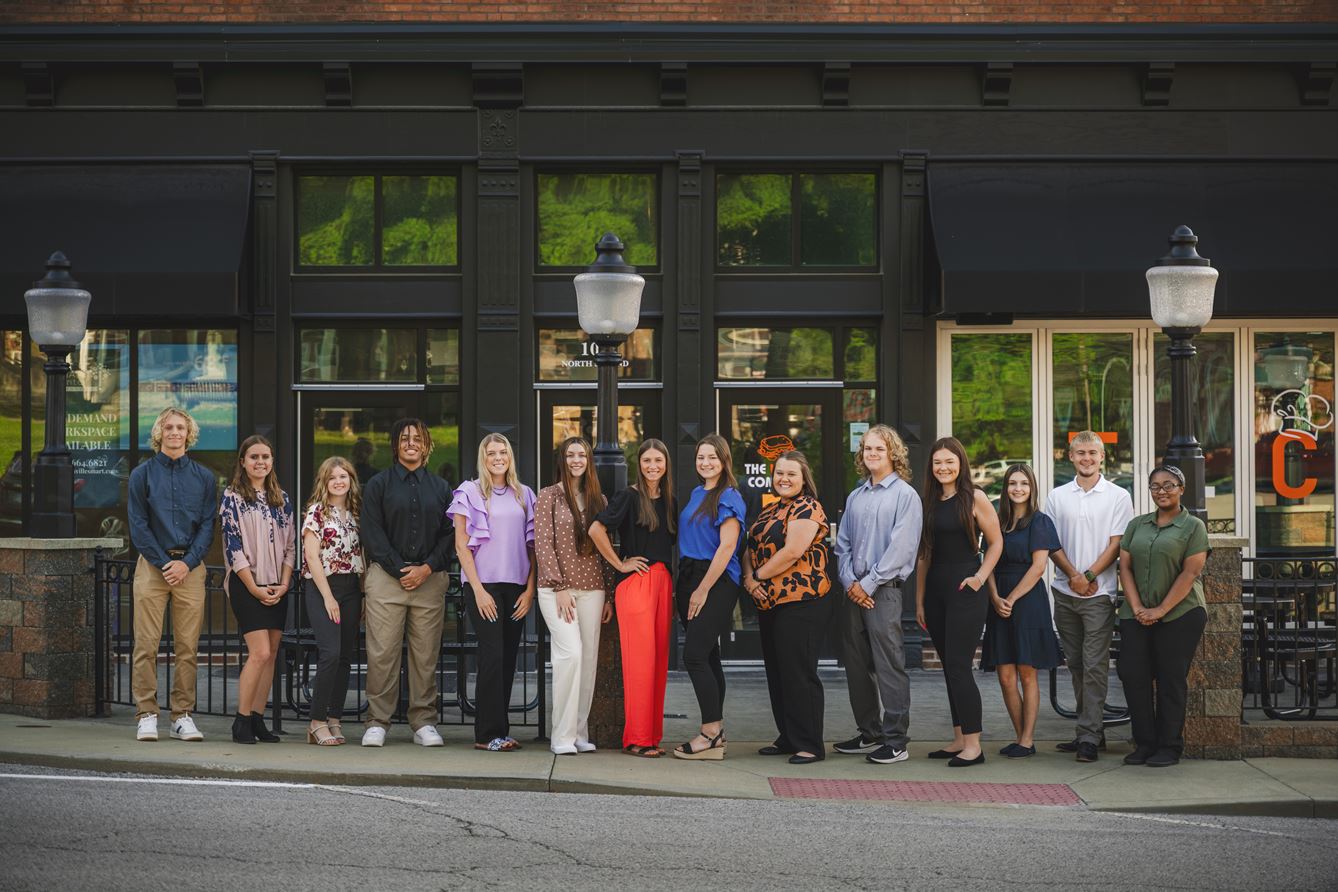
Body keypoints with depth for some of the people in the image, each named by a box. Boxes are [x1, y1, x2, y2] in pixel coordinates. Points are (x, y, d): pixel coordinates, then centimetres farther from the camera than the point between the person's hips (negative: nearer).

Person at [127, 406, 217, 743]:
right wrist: (164, 564, -7)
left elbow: (207, 525, 6)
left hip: (190, 567, 1)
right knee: (146, 645, -6)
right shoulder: (143, 474, 6)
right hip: (152, 564, -1)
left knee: (187, 647, 0)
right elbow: (138, 525, 1)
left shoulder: (204, 477, 10)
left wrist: (187, 563, -7)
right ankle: (146, 715, -2)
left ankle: (183, 716, 4)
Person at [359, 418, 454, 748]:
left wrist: (427, 569, -6)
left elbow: (448, 535, 9)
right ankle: (377, 723, 0)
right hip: (386, 577, -2)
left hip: (430, 580, 2)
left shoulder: (440, 488, 15)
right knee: (381, 654, -6)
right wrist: (400, 570, -9)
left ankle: (424, 723, 8)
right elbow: (371, 533, 0)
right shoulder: (378, 485, 7)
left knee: (426, 655, 1)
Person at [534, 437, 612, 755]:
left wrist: (608, 595, 9)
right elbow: (543, 545, -4)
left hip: (592, 589, 5)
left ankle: (580, 733, 10)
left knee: (589, 658, 2)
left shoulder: (598, 499, 14)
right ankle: (563, 736, -11)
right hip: (557, 588, -4)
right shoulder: (549, 496, 2)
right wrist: (560, 587, -11)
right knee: (571, 653, -16)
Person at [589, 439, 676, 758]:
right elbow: (596, 530, -14)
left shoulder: (668, 501, 15)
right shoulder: (629, 497, -5)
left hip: (662, 582, 7)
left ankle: (652, 736, 11)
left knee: (659, 659, 6)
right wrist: (620, 564, -10)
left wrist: (672, 585, 12)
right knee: (640, 659, -8)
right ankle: (636, 738, -5)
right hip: (635, 583, -7)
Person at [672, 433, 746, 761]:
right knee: (708, 657, 10)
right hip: (689, 578, 8)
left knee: (694, 655, -14)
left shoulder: (729, 498, -9)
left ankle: (710, 735, -10)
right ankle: (716, 730, 15)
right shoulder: (695, 495, 16)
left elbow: (726, 546, -15)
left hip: (716, 581, -8)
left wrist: (703, 590, -16)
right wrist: (680, 585, 10)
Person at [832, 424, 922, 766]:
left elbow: (901, 547, -11)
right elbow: (843, 543, 15)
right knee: (857, 664, 10)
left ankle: (895, 740, -4)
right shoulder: (855, 497, 16)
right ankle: (869, 733, 20)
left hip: (884, 590, -7)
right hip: (855, 592, 7)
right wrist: (849, 581, -1)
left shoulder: (905, 495, -4)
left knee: (889, 665, -8)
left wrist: (868, 583, -13)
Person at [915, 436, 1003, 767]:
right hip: (935, 590, 6)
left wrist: (981, 576, -13)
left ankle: (973, 745, -8)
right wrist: (919, 599, 11)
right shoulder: (930, 502, 12)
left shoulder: (975, 498, -5)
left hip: (965, 590, -6)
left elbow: (996, 542, -1)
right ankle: (959, 740, 15)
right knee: (950, 667, 9)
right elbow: (924, 554, 13)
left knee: (958, 666, -11)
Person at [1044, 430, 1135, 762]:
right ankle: (1092, 730, 17)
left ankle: (1088, 737, -9)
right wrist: (1073, 576, -8)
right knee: (1076, 664, 8)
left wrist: (1090, 576, -13)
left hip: (1099, 593, -4)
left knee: (1094, 665, -9)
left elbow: (1116, 544, -3)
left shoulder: (1118, 497, 2)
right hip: (1064, 591, 4)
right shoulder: (1057, 496, 10)